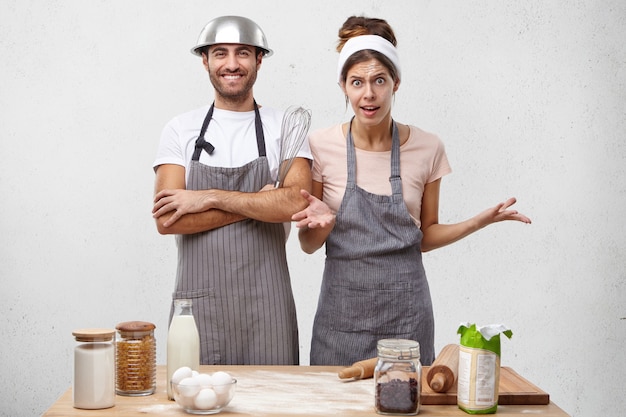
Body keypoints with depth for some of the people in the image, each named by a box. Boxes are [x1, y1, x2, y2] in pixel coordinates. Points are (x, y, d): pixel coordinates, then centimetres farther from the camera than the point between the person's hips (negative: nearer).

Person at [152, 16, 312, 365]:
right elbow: (166, 220, -7)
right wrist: (260, 205, -10)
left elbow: (296, 202, -14)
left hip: (265, 302, 0)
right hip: (199, 298, 1)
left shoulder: (283, 127, 3)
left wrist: (210, 197, -14)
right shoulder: (180, 130, 4)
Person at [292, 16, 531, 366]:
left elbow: (424, 236, 8)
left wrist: (480, 221, -5)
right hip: (343, 308, 0)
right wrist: (321, 223, -20)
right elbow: (309, 245, 1)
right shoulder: (321, 146, -5)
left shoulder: (427, 148, -2)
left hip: (406, 310, 1)